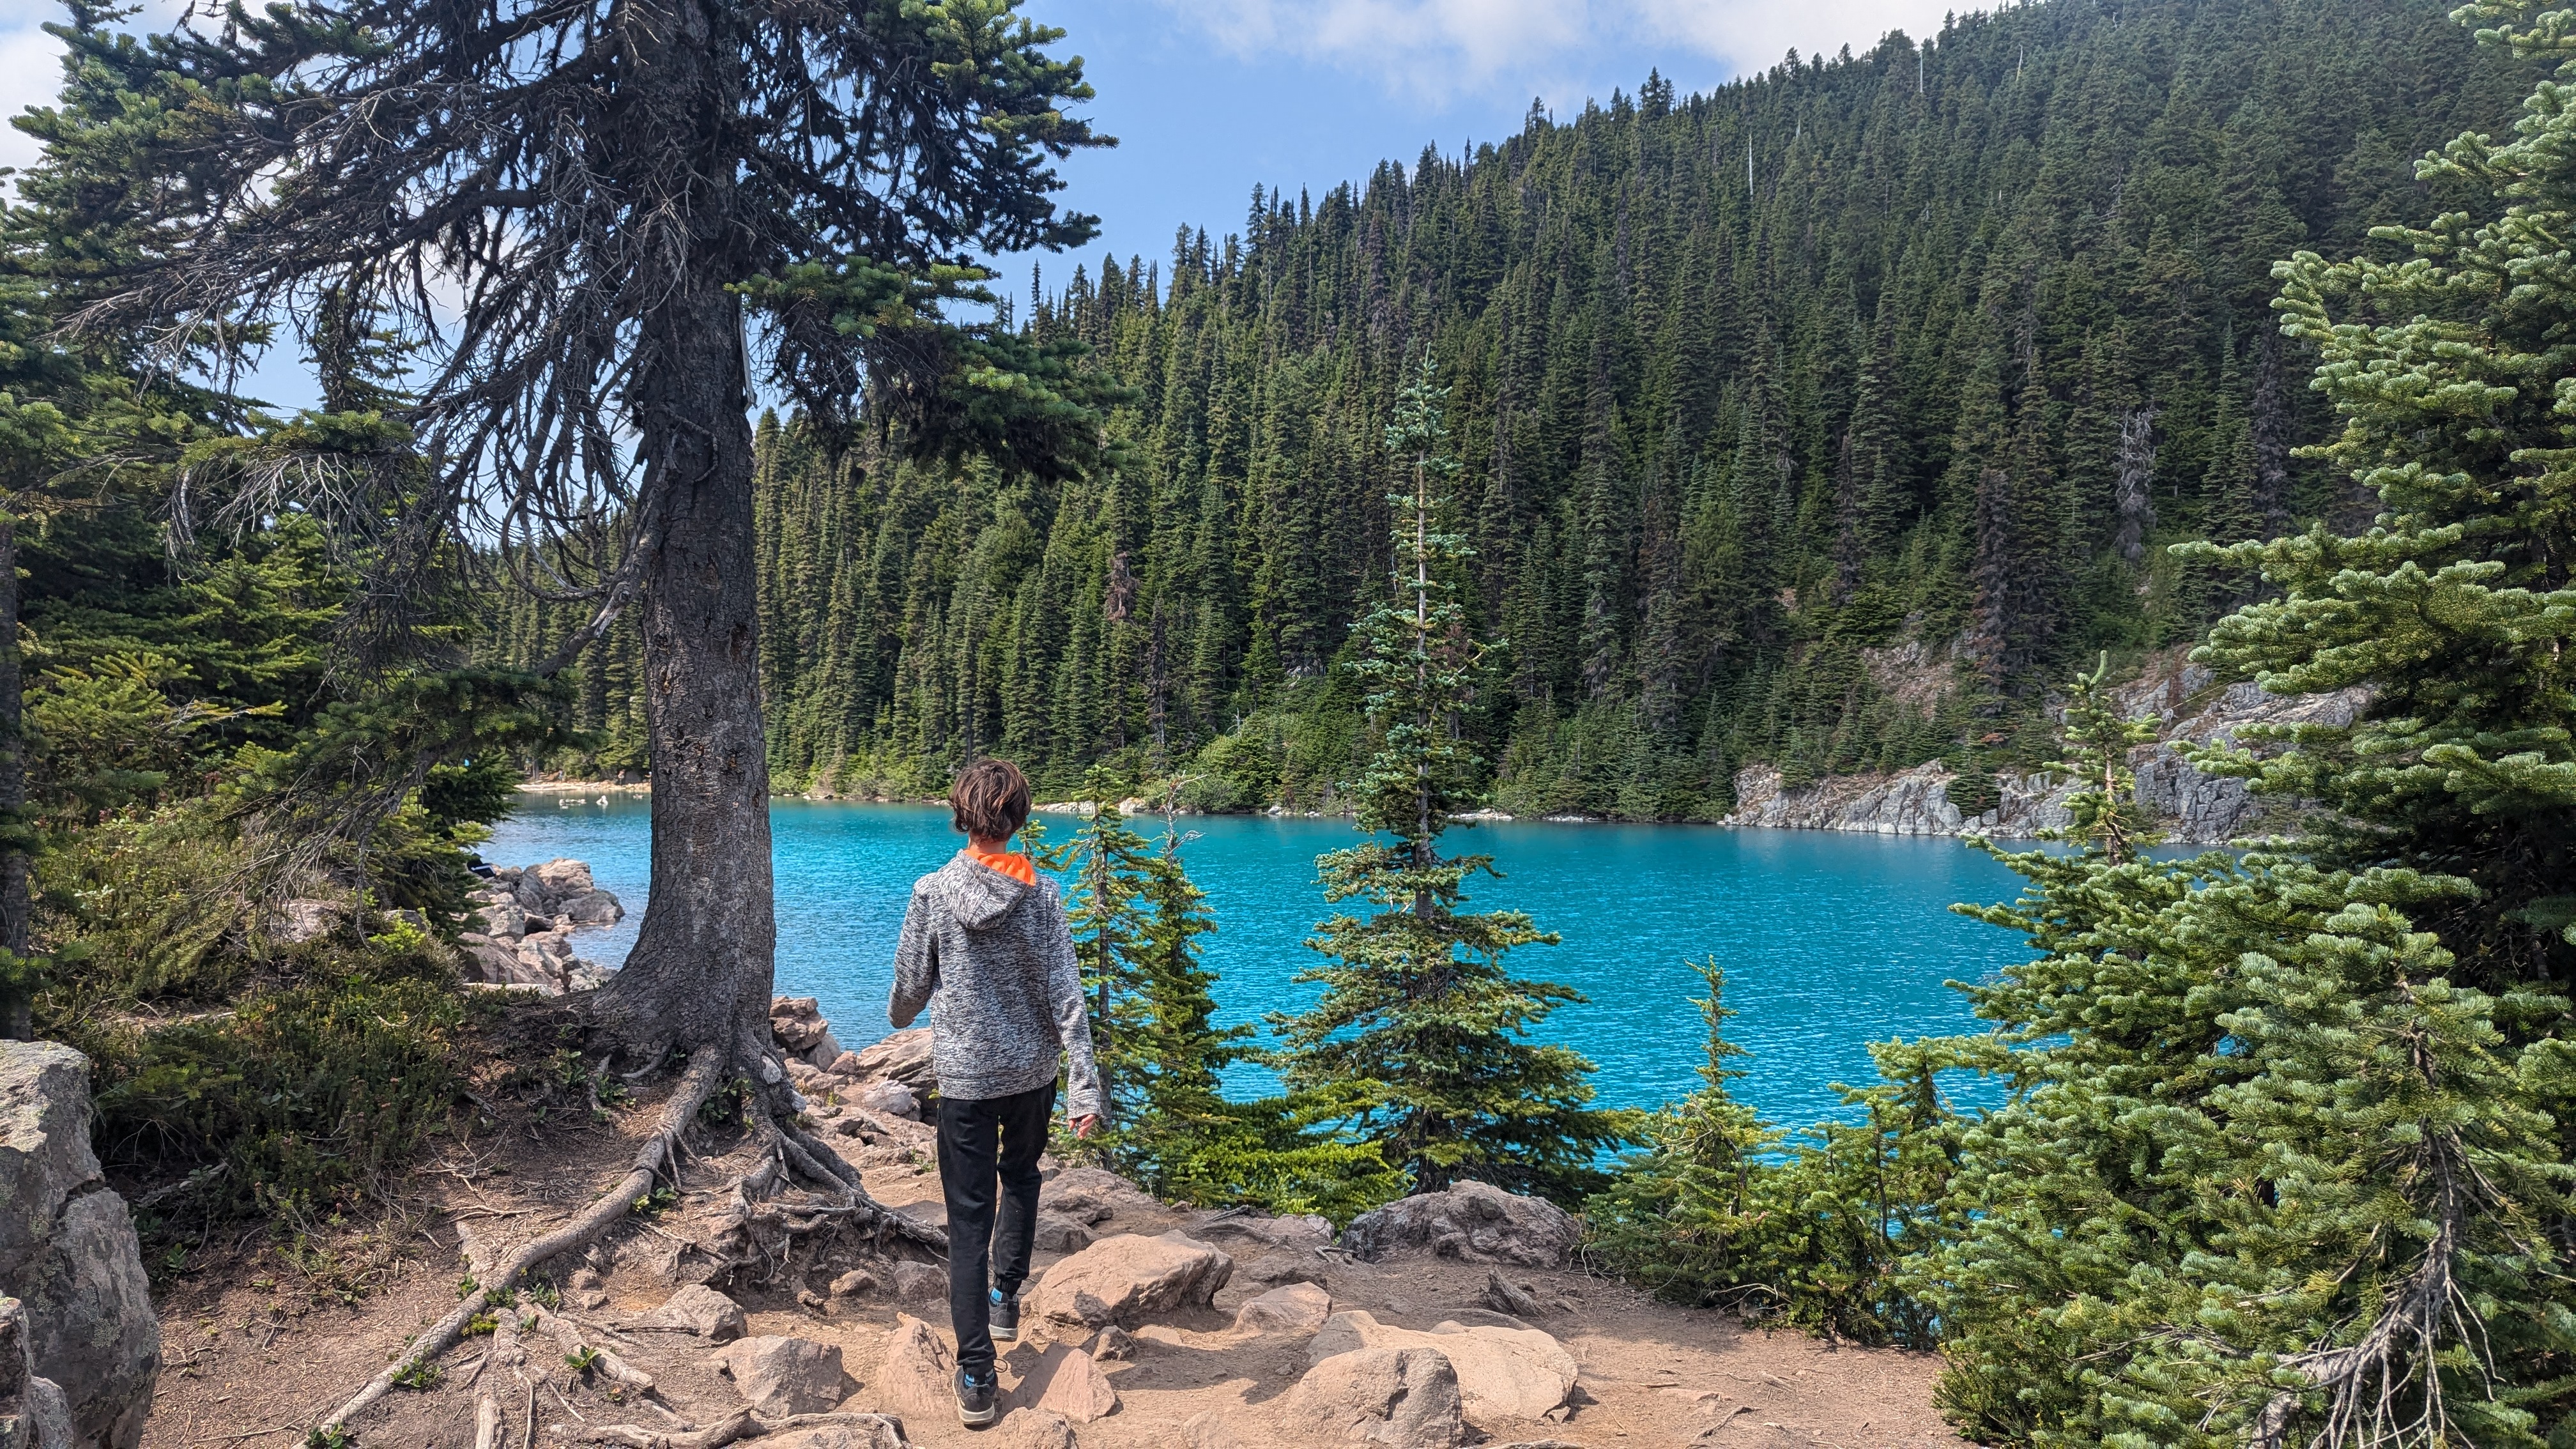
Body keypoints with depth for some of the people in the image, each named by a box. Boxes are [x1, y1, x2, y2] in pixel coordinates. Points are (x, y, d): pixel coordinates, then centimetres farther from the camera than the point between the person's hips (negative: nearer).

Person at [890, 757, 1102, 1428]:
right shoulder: (1042, 893, -9)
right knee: (1021, 1176, 30)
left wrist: (900, 1018, 24)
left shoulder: (933, 892, -10)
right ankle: (1006, 1296, 35)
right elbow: (1065, 995, -11)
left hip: (964, 1076, -1)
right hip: (1033, 1071, 1)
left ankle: (976, 1379, 2)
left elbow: (911, 983, 0)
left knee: (968, 1219, 4)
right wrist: (1086, 1087, -10)